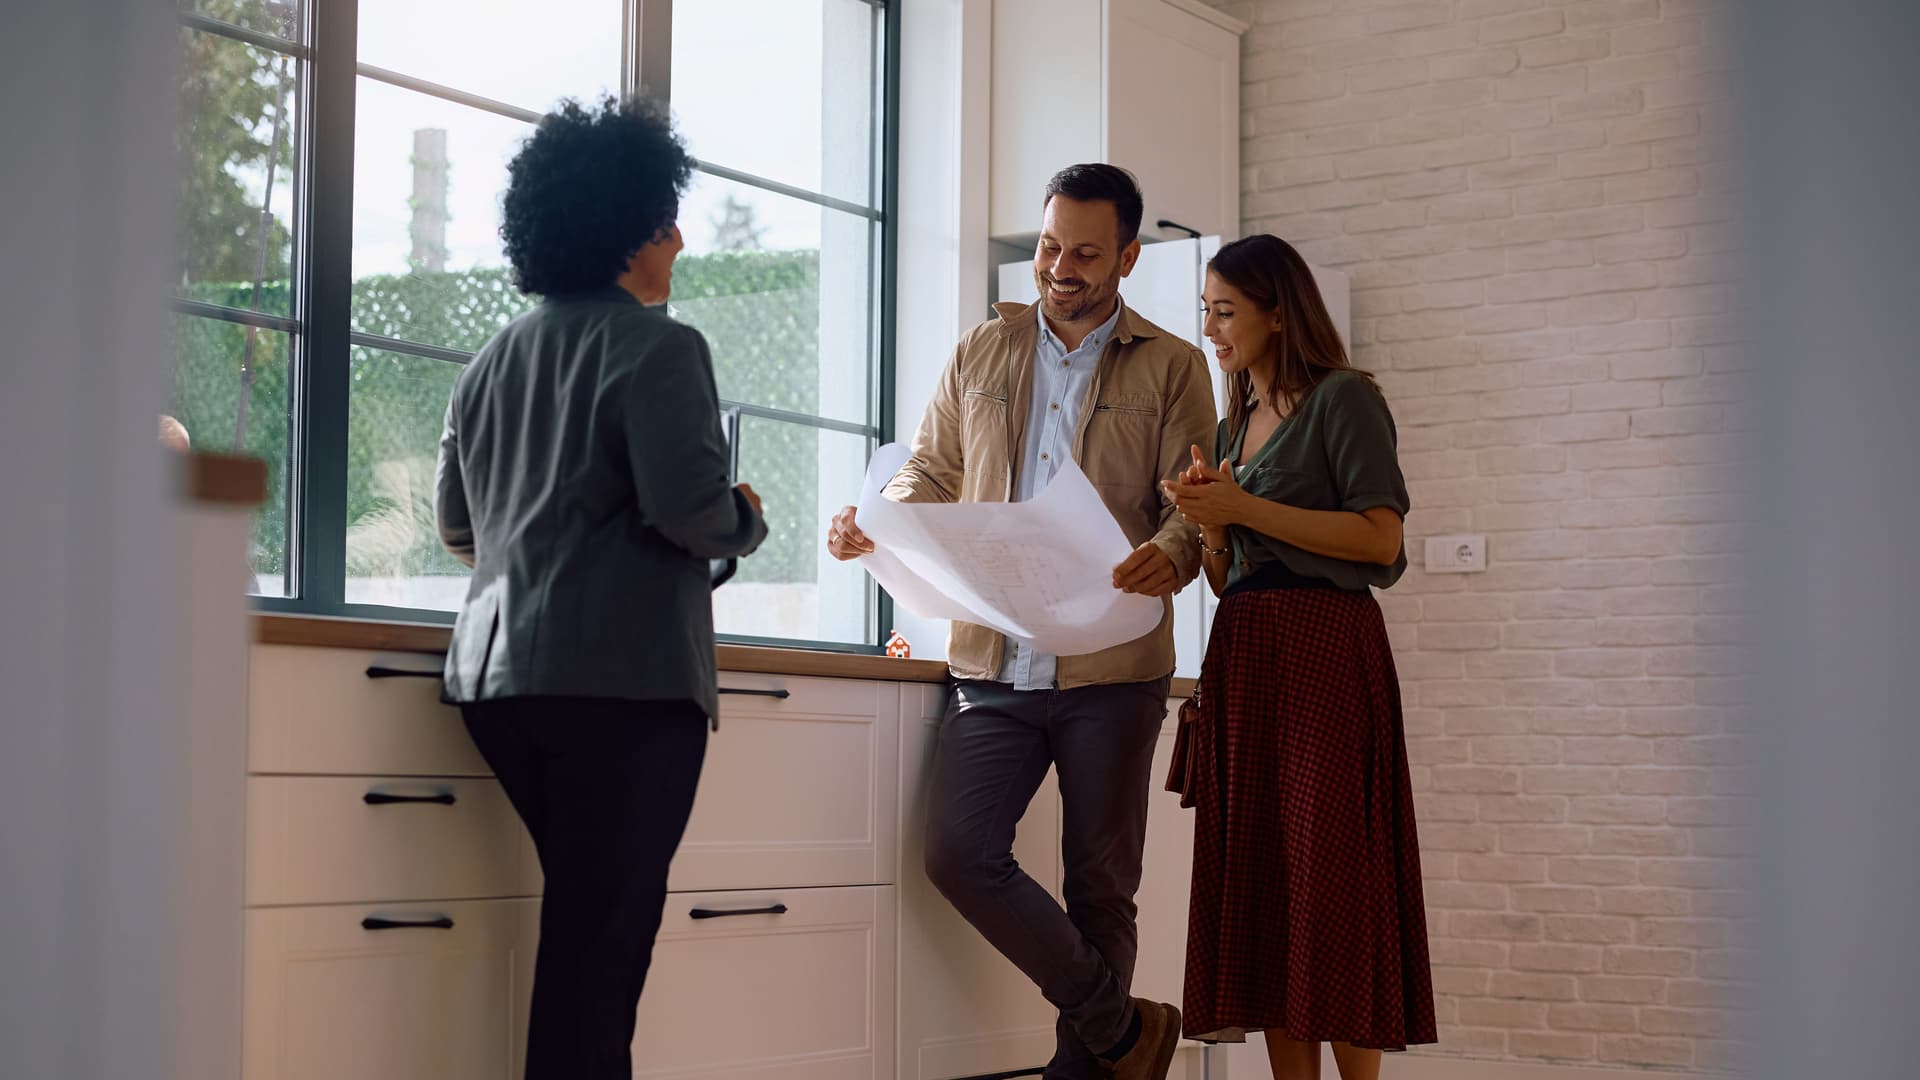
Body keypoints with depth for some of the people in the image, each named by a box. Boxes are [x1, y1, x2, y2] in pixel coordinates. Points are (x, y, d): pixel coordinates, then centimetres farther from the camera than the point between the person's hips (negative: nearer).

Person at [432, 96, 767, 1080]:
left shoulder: (491, 360, 15)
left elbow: (456, 525, 19)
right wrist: (745, 519, 3)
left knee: (585, 915, 18)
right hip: (624, 671, -7)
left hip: (499, 674, 8)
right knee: (602, 935, -3)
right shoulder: (658, 349, -7)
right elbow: (687, 505, -18)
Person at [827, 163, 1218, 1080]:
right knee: (958, 851, -11)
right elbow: (932, 473, 18)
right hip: (994, 662, 3)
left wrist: (1168, 557, -23)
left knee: (1099, 884, 3)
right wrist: (873, 523, -3)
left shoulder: (1172, 368, 6)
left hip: (1110, 667, -2)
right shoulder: (981, 354, 15)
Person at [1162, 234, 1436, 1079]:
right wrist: (1209, 527, 0)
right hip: (1244, 658, 7)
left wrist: (1246, 508, -12)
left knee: (1329, 880, -9)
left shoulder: (1342, 399, 0)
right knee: (1263, 889, 2)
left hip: (1325, 652, -7)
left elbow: (1381, 538, -12)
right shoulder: (1233, 426, 22)